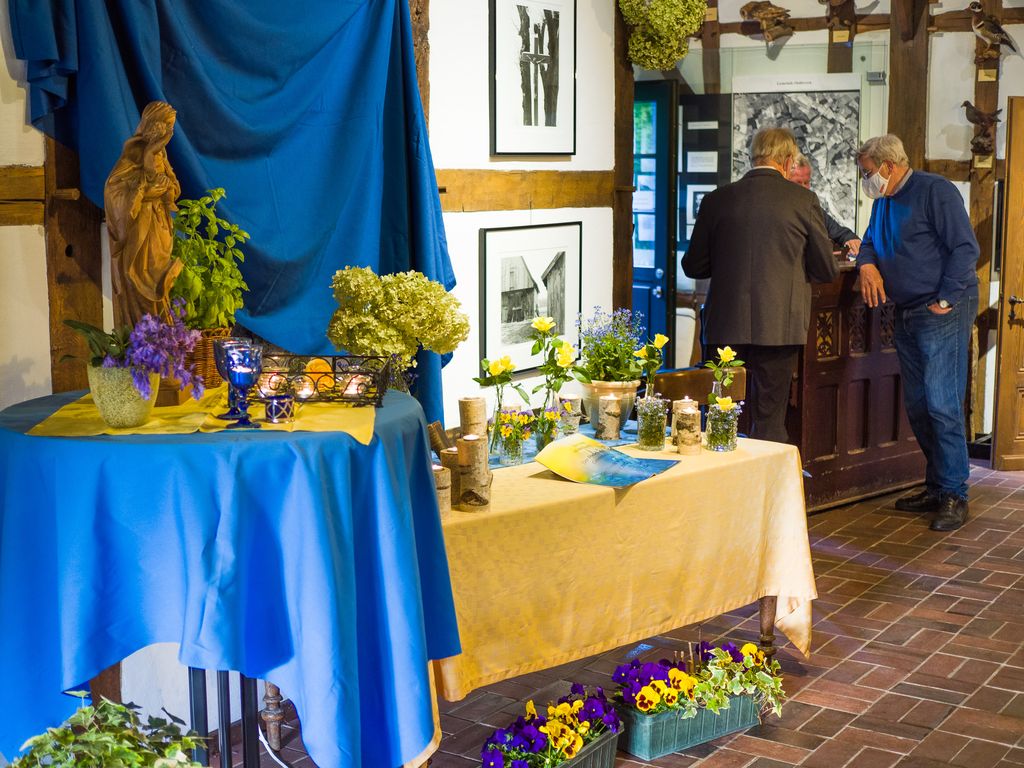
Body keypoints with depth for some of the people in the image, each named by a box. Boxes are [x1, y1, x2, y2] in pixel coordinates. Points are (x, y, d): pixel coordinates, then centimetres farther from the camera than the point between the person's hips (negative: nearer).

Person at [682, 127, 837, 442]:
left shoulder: (716, 200, 3)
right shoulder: (803, 200, -2)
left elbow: (693, 266, 8)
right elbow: (826, 270, 3)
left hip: (726, 326, 2)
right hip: (779, 328, -2)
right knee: (770, 420, 5)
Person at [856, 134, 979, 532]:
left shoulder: (934, 190, -10)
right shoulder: (883, 201, 16)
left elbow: (965, 248, -14)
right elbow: (870, 242, 24)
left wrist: (945, 300, -16)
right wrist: (867, 264, 0)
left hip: (945, 312, -9)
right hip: (907, 315, 9)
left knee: (942, 403, -13)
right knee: (917, 406, 11)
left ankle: (954, 495, -7)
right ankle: (936, 488, 20)